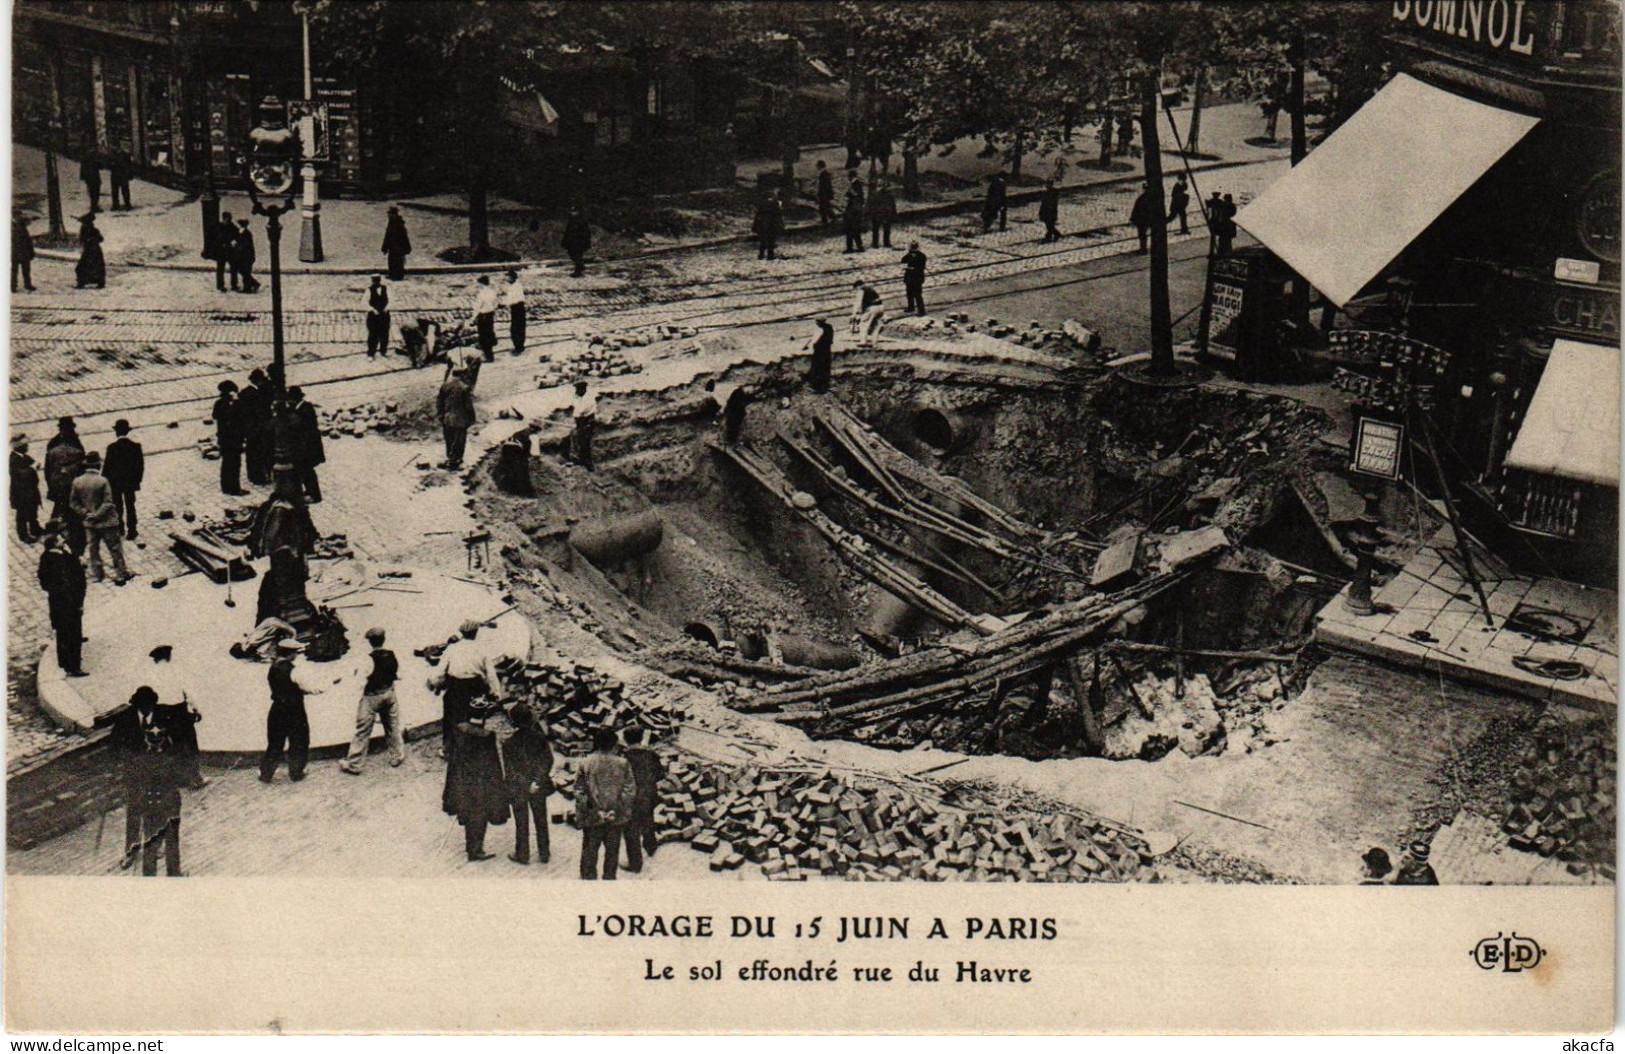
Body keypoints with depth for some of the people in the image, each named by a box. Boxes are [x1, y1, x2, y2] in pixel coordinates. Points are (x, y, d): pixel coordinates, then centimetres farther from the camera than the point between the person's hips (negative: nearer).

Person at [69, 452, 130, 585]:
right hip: (106, 521, -4)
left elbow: (73, 503, 1)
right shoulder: (103, 481, -18)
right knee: (115, 548, 5)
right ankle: (121, 574, 9)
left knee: (93, 549, 16)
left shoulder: (77, 482, -4)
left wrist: (84, 512, -3)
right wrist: (98, 514, -13)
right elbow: (107, 503, -20)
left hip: (89, 523, 4)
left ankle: (97, 574, 20)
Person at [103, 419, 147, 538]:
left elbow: (107, 466, -10)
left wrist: (105, 481, 1)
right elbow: (141, 465, -1)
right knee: (130, 506, 8)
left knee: (118, 506, 11)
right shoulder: (136, 446, -6)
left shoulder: (112, 447, -15)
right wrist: (137, 480, 10)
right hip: (131, 482, 2)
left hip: (115, 482, -2)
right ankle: (131, 531, 5)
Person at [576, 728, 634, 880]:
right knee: (612, 850, 15)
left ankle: (589, 878, 20)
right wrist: (616, 811, -6)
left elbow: (579, 792, -9)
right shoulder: (623, 763, -6)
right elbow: (630, 790, -7)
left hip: (592, 817, -1)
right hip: (616, 818, 1)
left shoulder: (585, 763, -8)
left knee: (590, 850, 14)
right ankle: (609, 878, 23)